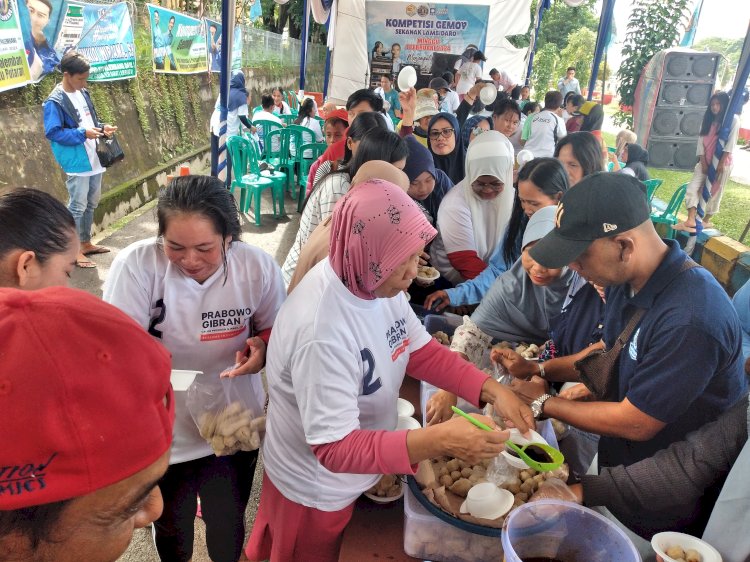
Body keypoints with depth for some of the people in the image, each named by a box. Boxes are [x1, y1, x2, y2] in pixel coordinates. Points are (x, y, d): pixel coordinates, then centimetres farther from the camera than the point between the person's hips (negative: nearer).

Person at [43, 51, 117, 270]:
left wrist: (102, 127, 1)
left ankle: (86, 243, 29)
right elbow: (53, 132, -17)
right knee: (77, 206, -3)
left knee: (91, 203, 16)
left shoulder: (83, 93, 10)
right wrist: (82, 134, -23)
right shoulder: (55, 102, -14)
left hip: (93, 157, 9)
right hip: (76, 161, -9)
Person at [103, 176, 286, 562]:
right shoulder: (135, 265, -23)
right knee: (171, 530, 25)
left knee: (228, 529, 21)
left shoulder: (258, 267, -17)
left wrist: (262, 347, -24)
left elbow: (275, 330, -1)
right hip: (161, 431, 0)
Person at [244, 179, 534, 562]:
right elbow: (335, 449, -33)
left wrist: (490, 389, -15)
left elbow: (421, 351, -3)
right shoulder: (321, 330, -38)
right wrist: (438, 441, -41)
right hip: (317, 489, -6)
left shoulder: (376, 281, -14)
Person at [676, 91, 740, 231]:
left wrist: (721, 163, -17)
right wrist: (703, 162, -7)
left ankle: (706, 220, 16)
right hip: (705, 162, 5)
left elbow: (731, 143, -12)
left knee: (714, 192, 3)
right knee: (693, 188, -10)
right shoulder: (707, 119, 11)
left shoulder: (733, 120, -5)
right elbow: (701, 141, 3)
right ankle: (690, 220, -18)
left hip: (721, 163, -5)